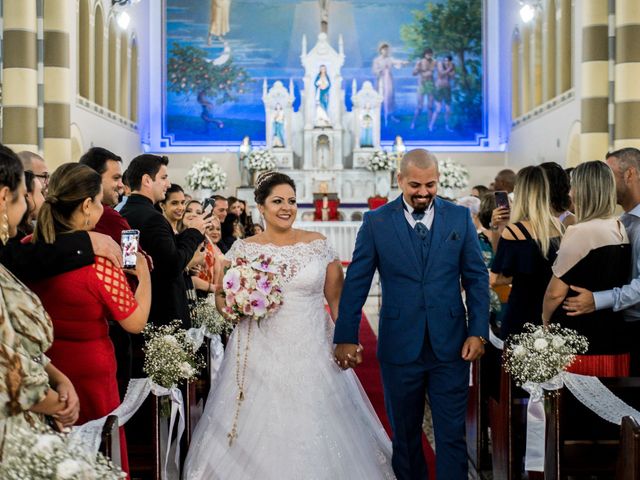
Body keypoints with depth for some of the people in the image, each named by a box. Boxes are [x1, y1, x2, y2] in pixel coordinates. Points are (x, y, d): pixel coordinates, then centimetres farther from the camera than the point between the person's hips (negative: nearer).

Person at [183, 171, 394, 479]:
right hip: (260, 358, 0)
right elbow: (222, 300, 6)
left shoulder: (318, 244, 3)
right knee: (259, 435, 3)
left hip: (313, 357, 1)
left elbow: (336, 298, 6)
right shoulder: (243, 249, 1)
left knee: (317, 430, 3)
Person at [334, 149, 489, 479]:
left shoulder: (460, 217, 3)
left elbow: (477, 278, 5)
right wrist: (346, 337, -3)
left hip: (450, 346, 0)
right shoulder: (376, 222, -1)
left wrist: (478, 332, -4)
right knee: (405, 436, 14)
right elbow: (356, 283, 0)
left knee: (452, 434, 3)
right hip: (400, 348, 0)